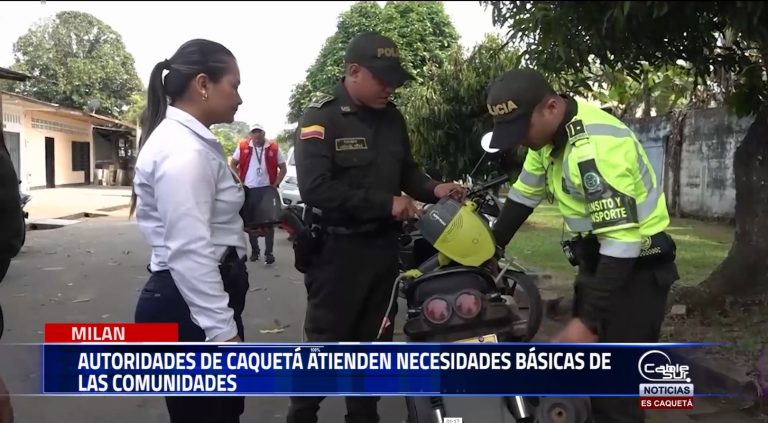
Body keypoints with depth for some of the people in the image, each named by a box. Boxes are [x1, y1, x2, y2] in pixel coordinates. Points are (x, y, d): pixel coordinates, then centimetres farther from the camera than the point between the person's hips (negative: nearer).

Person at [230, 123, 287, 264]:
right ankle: (254, 250, 23)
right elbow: (233, 164, 8)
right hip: (248, 189, 1)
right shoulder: (243, 147, 1)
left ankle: (269, 252, 6)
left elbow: (283, 168, 5)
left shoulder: (273, 148, 0)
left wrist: (275, 184, -4)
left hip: (267, 189, -1)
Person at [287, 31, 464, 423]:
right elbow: (315, 189, -25)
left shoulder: (392, 117, 6)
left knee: (375, 340, 17)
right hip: (338, 249, -6)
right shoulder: (321, 118, -14)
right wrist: (385, 203, -23)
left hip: (384, 246, 6)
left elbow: (405, 171, 18)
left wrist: (432, 190, -3)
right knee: (325, 343, 4)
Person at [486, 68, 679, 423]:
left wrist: (588, 320, -31)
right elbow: (523, 196, 14)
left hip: (636, 267, -9)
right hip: (598, 261, 9)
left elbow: (622, 243, -31)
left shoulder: (595, 145, -29)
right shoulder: (549, 132, 1)